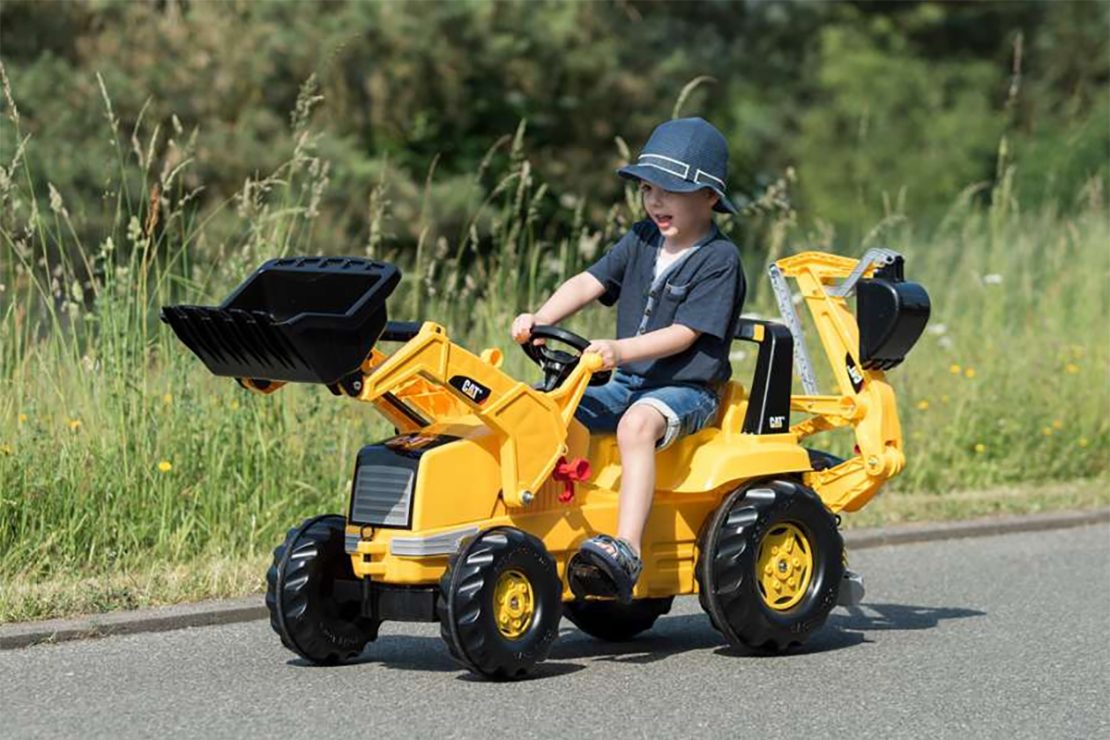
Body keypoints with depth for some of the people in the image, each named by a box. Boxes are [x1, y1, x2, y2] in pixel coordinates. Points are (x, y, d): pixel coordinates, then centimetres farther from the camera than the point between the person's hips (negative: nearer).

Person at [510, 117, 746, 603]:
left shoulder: (718, 259, -10)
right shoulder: (642, 240, 11)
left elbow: (683, 334, -19)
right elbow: (588, 283, 4)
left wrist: (621, 350, -32)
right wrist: (540, 319, -14)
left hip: (687, 389, -8)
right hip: (628, 382, 8)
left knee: (637, 424, -39)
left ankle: (626, 549, -48)